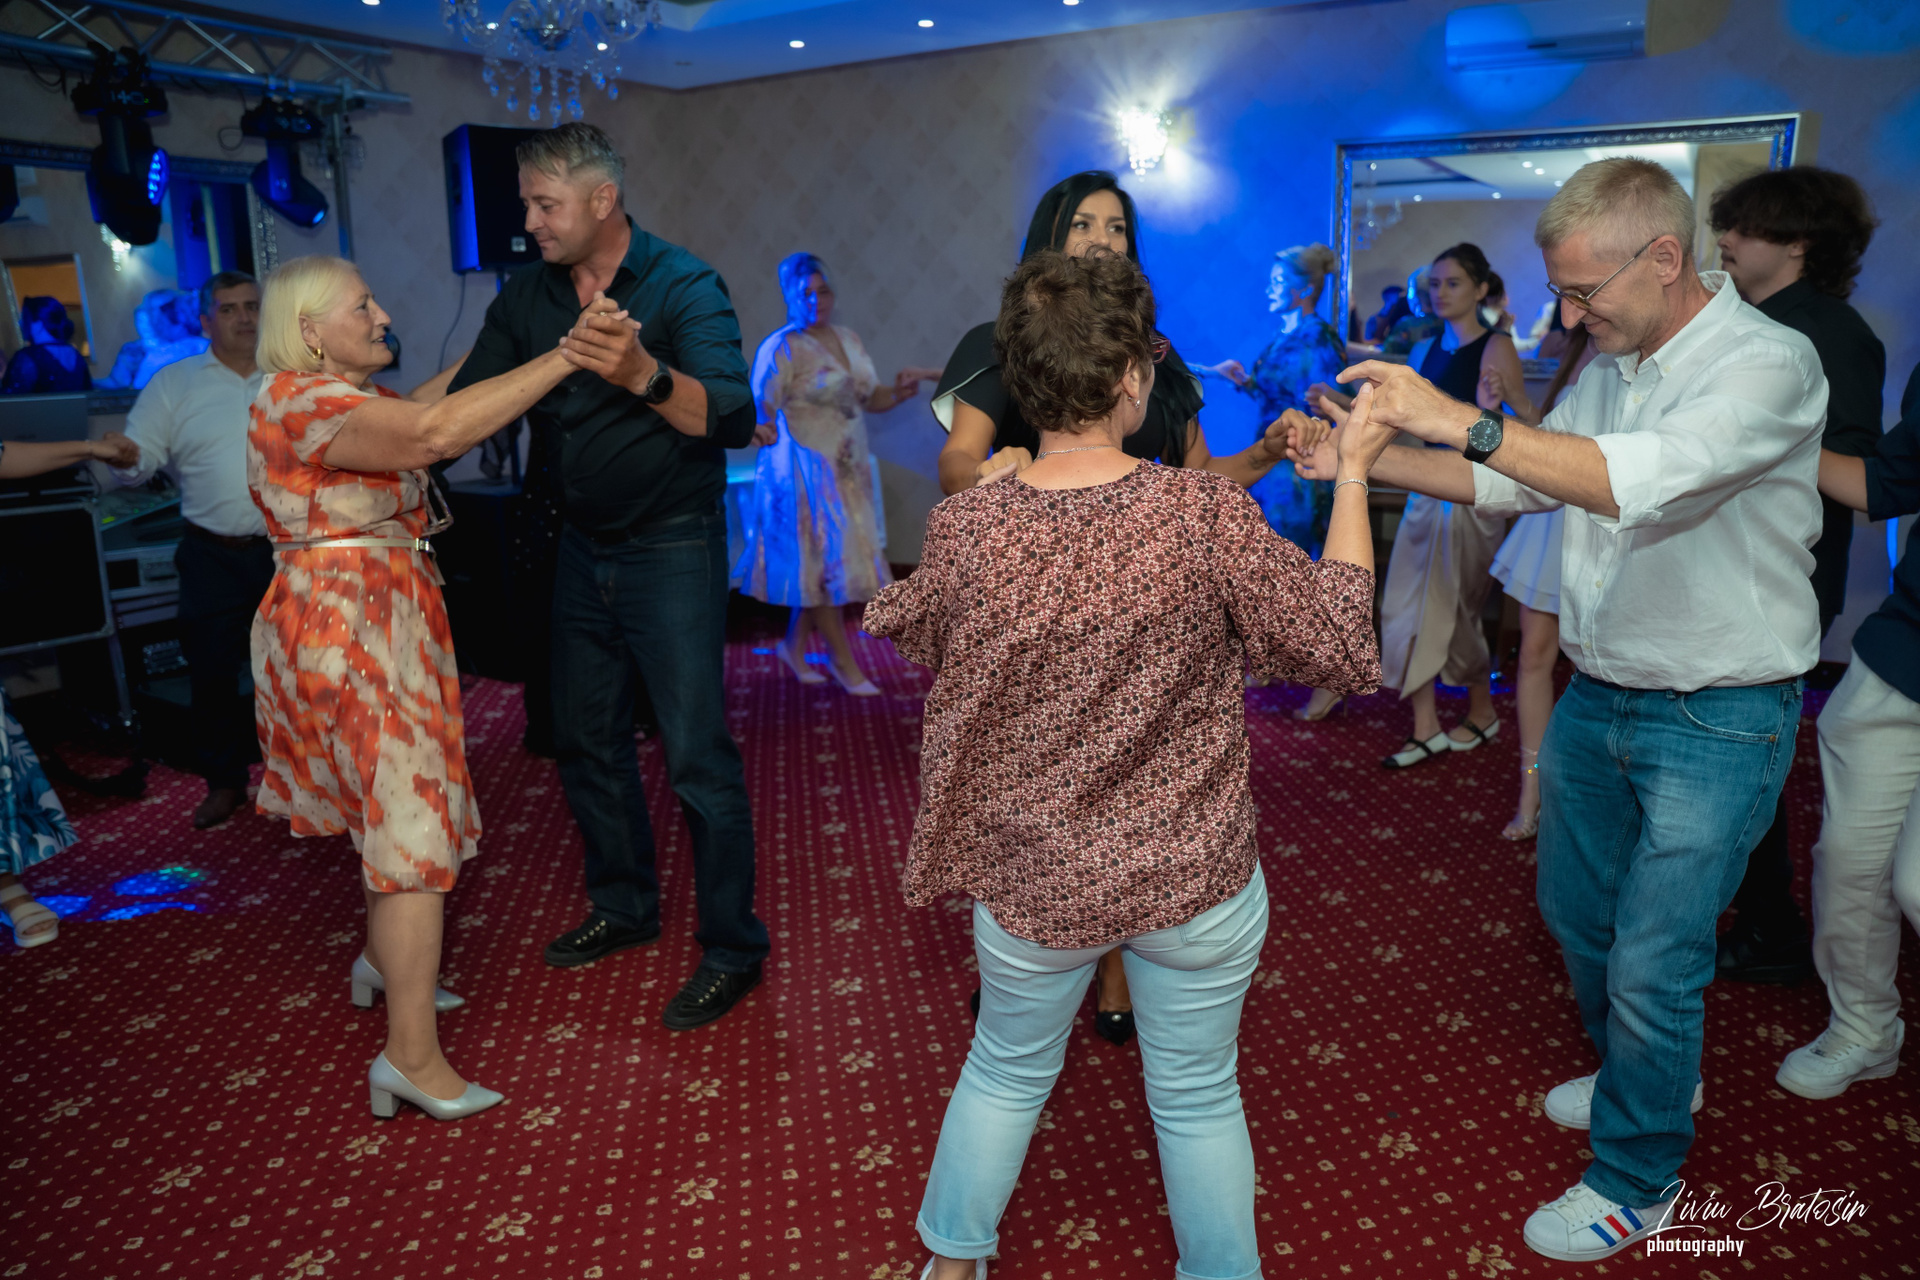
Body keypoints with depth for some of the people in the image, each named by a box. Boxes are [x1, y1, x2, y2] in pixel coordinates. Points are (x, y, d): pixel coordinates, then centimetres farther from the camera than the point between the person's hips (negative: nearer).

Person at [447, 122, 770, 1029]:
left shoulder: (682, 285, -15)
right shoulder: (529, 294, 4)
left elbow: (733, 418, -28)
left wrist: (644, 375, -44)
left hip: (671, 551, -7)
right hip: (582, 550, 7)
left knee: (697, 757, -5)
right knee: (586, 741, 16)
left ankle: (731, 949, 9)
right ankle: (623, 907, 35)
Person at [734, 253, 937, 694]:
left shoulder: (849, 339, 11)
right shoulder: (780, 349, -11)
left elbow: (867, 399, 17)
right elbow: (763, 406, -18)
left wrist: (898, 394, -2)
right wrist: (761, 428, -40)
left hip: (848, 469, 7)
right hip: (806, 468, -7)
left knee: (818, 562, 11)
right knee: (824, 558, -2)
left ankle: (794, 644, 28)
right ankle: (845, 662, 8)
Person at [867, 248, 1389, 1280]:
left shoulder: (964, 529, -16)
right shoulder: (1205, 515, -21)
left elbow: (903, 630, 6)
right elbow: (1337, 645, -8)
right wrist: (1352, 473, 0)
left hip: (1032, 879, 2)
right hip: (1196, 882, -1)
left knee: (1006, 1073, 26)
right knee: (1198, 1097, 22)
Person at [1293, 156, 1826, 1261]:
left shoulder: (1770, 364, -20)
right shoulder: (1611, 368, 5)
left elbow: (1646, 480, -36)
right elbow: (1515, 481, 11)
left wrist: (1464, 419, -40)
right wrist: (1371, 457, -2)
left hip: (1717, 720, -7)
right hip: (1598, 695, 8)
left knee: (1651, 961, 0)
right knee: (1577, 911, 20)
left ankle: (1638, 1179, 24)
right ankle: (1653, 1078, 47)